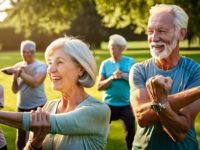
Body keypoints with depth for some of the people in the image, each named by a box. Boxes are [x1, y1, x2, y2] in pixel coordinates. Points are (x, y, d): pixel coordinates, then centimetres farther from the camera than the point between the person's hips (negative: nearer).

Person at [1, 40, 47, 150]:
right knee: (20, 141, 11)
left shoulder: (41, 66, -7)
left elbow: (34, 82, -26)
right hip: (22, 107, 5)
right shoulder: (18, 66, 6)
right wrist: (15, 76, -12)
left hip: (37, 107, -5)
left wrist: (18, 71, -23)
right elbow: (15, 90, 5)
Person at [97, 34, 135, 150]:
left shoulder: (130, 62, -1)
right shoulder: (105, 64, 0)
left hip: (127, 104, 0)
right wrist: (112, 77, -20)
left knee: (131, 132, 5)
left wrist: (123, 75, -20)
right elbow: (99, 86, -6)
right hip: (109, 104, 1)